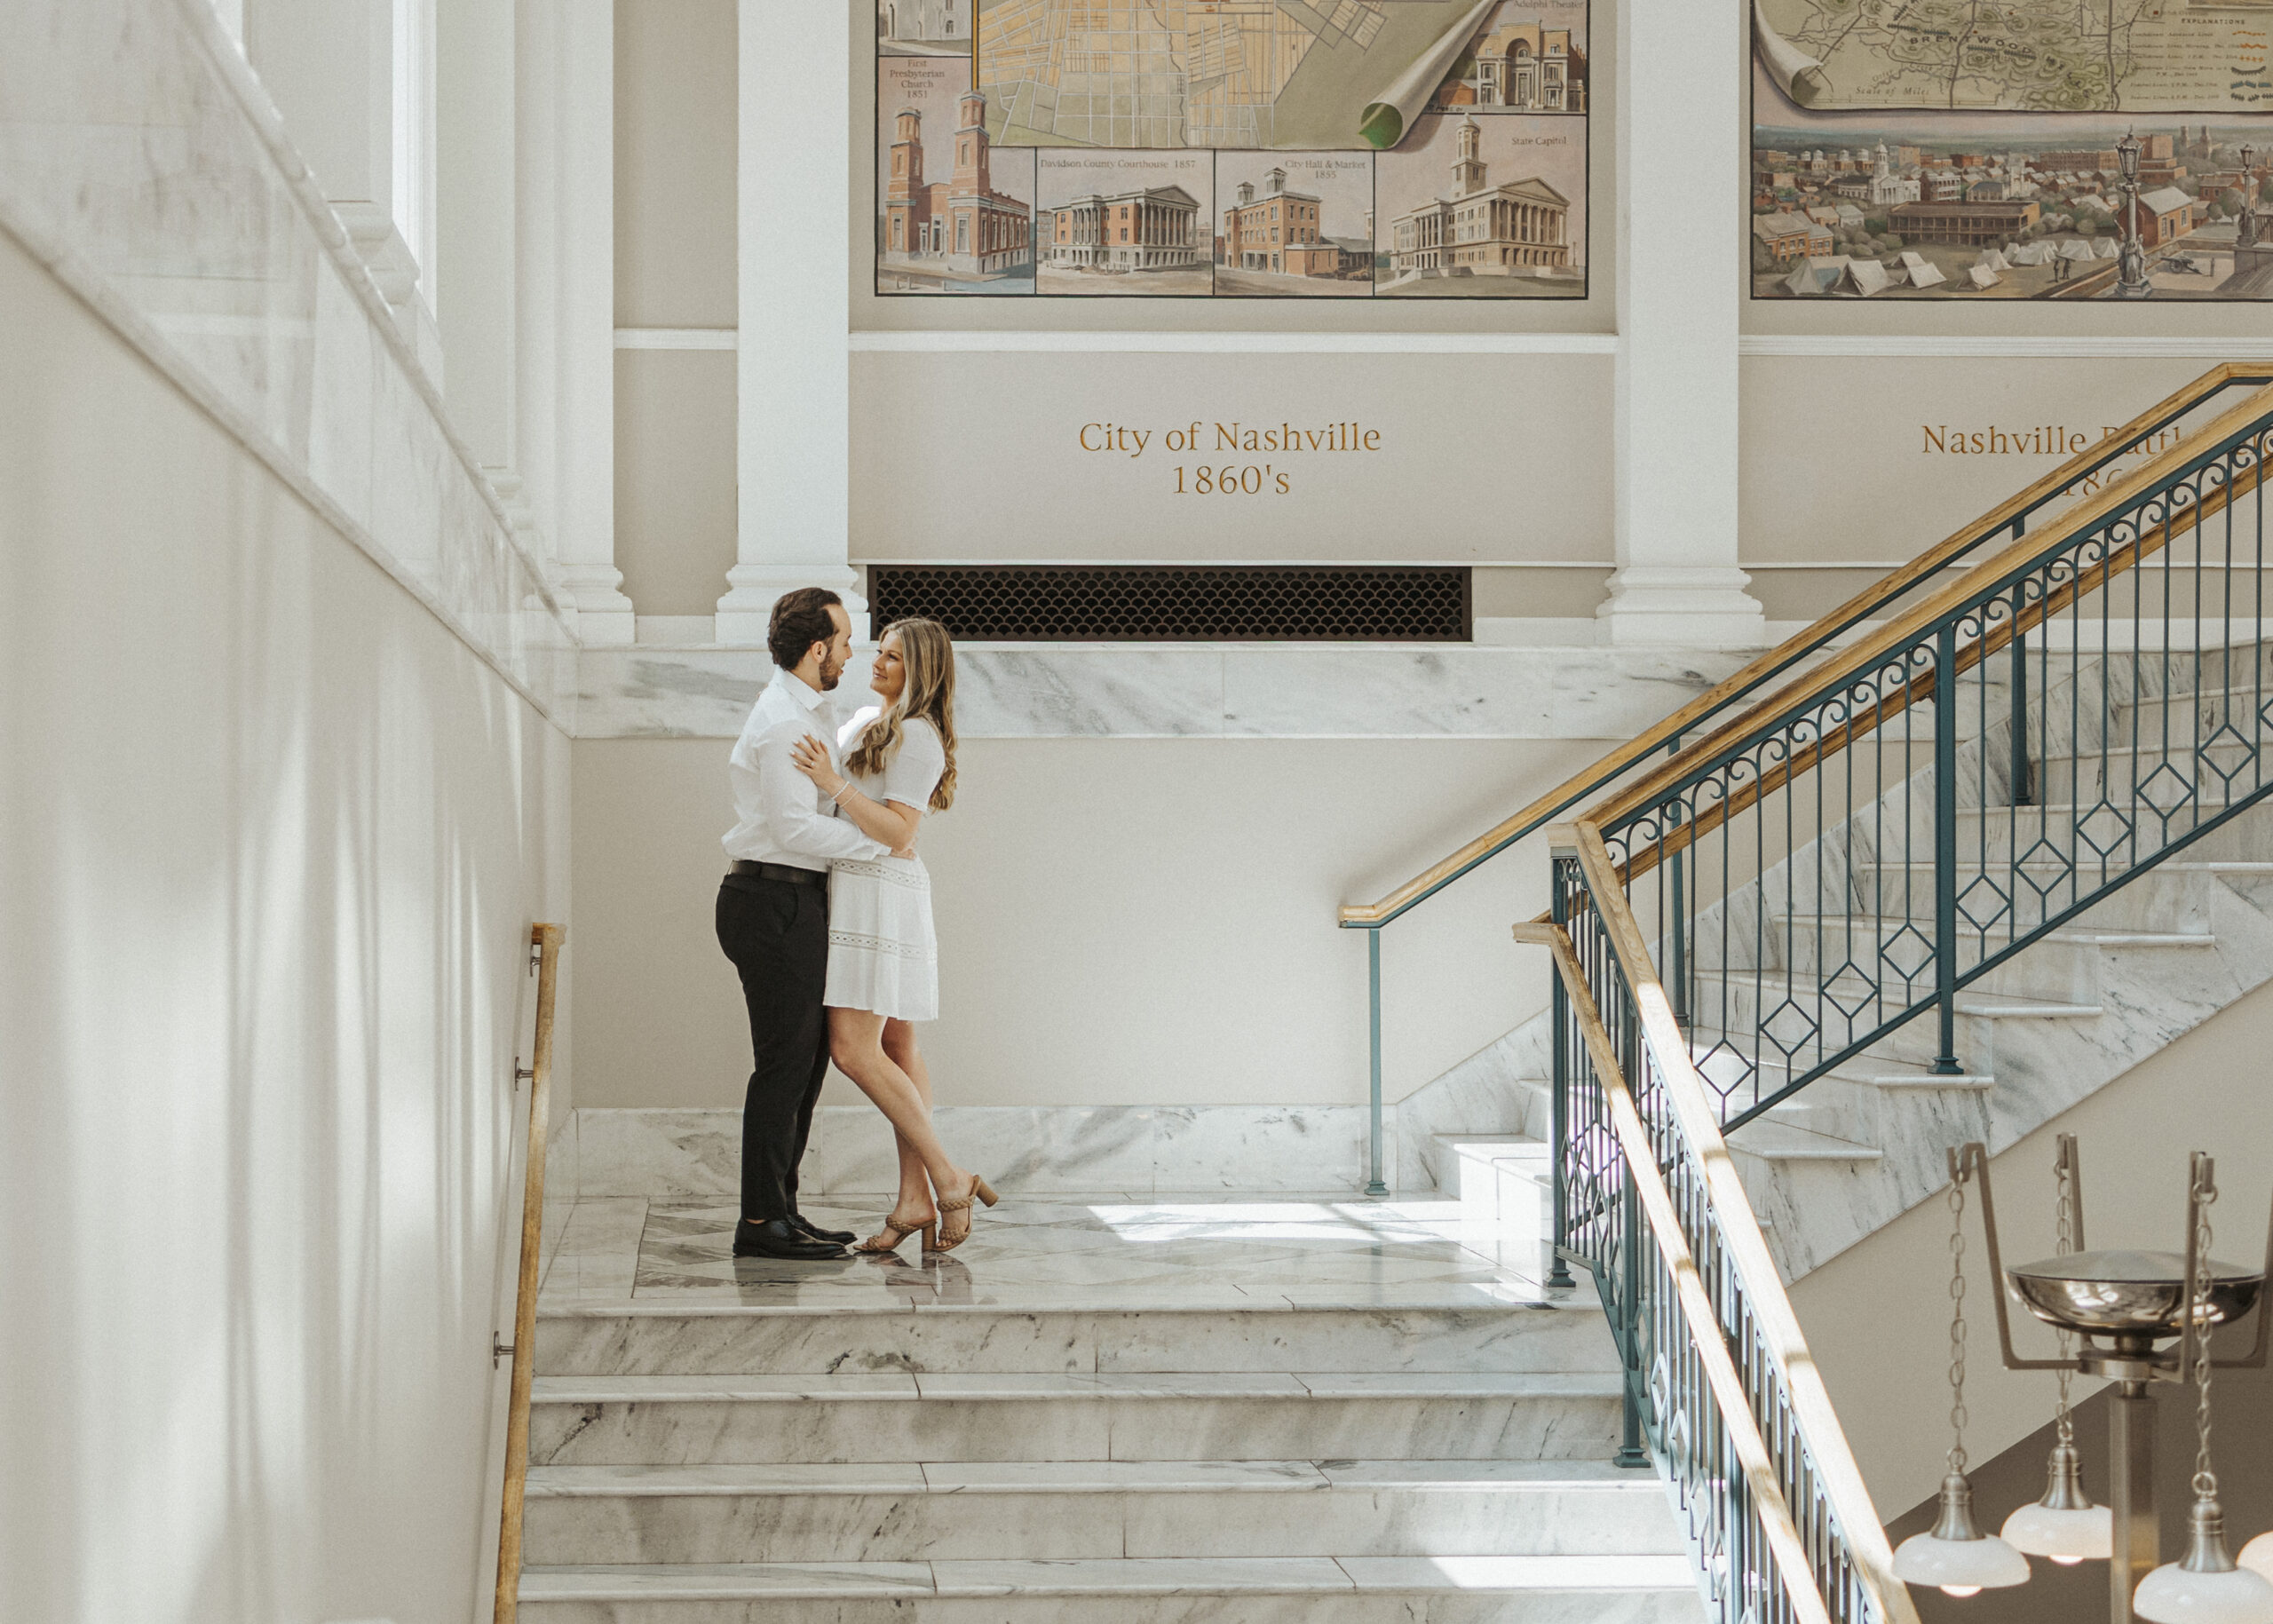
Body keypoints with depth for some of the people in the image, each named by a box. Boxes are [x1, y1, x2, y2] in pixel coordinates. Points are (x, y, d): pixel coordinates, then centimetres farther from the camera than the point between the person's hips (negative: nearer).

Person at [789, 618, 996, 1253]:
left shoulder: (919, 738, -14)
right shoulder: (867, 721, 16)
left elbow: (898, 834, -21)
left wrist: (833, 783, -24)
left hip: (880, 891, -10)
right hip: (860, 887, 10)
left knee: (853, 1049, -14)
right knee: (895, 1049, 5)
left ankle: (948, 1179, -12)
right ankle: (915, 1198, 4)